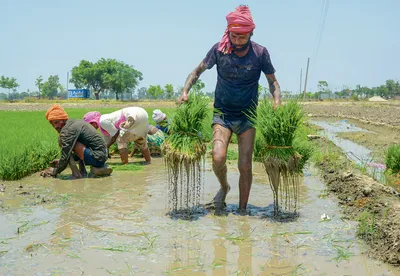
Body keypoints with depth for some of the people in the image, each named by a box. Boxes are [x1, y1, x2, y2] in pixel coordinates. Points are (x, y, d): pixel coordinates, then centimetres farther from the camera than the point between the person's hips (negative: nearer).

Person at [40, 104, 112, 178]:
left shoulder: (68, 129, -10)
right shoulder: (76, 122, 19)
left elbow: (66, 154, -13)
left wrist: (55, 171, 1)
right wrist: (61, 162, 24)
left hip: (96, 157, -10)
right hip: (103, 155, 10)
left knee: (61, 139, -8)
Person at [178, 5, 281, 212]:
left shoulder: (260, 53, -8)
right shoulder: (219, 50, -8)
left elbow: (272, 81, 5)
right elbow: (198, 71, 5)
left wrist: (277, 100, -14)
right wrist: (185, 91, -10)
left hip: (247, 117, 0)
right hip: (222, 114, 0)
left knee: (245, 166, -2)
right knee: (218, 158, -22)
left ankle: (242, 210, 16)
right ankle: (224, 187, 12)